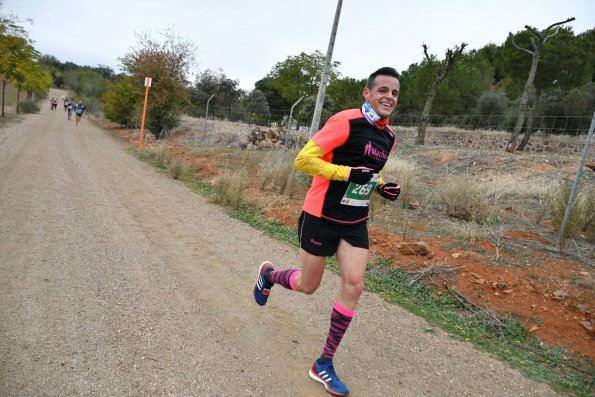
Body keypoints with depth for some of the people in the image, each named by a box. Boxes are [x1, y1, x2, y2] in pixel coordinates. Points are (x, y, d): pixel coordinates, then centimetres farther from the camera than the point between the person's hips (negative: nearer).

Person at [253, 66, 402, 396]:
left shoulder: (388, 136, 7)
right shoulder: (346, 121, -17)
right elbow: (303, 159, -20)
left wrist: (383, 187, 2)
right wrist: (348, 173, -27)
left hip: (355, 223, 6)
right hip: (321, 218, -6)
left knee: (353, 286, -3)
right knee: (307, 286, 7)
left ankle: (324, 364, 14)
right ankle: (268, 274, 43)